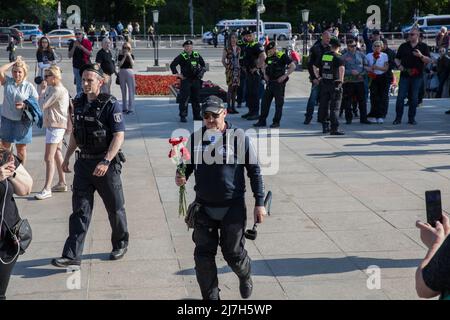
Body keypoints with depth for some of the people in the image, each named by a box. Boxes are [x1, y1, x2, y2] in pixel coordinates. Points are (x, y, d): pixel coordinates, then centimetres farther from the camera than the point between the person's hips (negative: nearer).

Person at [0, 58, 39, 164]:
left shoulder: (29, 86, -5)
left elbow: (35, 102, -2)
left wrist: (24, 105, -20)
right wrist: (14, 62, -10)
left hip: (22, 121, -2)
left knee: (21, 149, 10)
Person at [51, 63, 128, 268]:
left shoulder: (111, 105, -13)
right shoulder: (78, 103, 7)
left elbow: (119, 136, -18)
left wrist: (106, 162, -26)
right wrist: (67, 157, 17)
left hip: (106, 164, -5)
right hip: (83, 162, 5)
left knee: (115, 208, 11)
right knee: (80, 210, 1)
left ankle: (121, 244, 32)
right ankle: (72, 255, 0)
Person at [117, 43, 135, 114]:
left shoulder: (131, 55, 4)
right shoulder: (120, 56, 6)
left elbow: (132, 64, -8)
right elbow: (119, 64, -7)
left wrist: (129, 56, -17)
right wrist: (124, 57, -11)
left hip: (130, 72, -2)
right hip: (122, 72, 2)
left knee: (131, 90, -8)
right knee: (123, 90, 8)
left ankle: (131, 108, -8)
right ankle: (124, 108, 17)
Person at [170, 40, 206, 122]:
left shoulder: (197, 55, 9)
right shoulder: (181, 56, -6)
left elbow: (203, 64, 24)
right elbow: (172, 65, -9)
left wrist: (202, 72, 12)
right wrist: (177, 74, -11)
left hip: (196, 80, 5)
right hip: (185, 80, -5)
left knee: (196, 98, 11)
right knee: (184, 98, -7)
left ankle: (197, 115, 20)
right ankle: (183, 116, -2)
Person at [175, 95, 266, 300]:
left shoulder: (239, 137, -7)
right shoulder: (196, 138, 1)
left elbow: (254, 170, -2)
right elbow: (188, 166, 13)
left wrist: (259, 203, -4)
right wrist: (181, 177, -11)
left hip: (233, 207, -2)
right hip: (204, 207, 3)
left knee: (233, 253, 8)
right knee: (203, 256, 3)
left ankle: (245, 276, 42)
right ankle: (210, 297, 20)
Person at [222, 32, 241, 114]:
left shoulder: (238, 48, 10)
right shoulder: (227, 49, -4)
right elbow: (223, 60, -1)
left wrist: (239, 66, 9)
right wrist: (227, 67, -6)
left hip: (237, 70, 5)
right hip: (230, 70, -5)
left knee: (235, 88, 5)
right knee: (230, 88, -8)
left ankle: (233, 107, 11)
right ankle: (229, 107, -2)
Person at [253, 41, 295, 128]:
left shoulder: (282, 56, -11)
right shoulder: (269, 57, 10)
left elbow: (293, 66, -15)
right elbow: (264, 67, 28)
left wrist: (284, 76, -18)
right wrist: (265, 74, 10)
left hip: (279, 83, -7)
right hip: (270, 82, 7)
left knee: (279, 104, 1)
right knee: (265, 102, 6)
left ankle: (276, 122, 8)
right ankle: (262, 121, 12)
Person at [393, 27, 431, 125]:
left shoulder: (423, 46, 6)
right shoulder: (403, 46, 9)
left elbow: (428, 60, 1)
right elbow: (397, 58, 14)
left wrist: (421, 56, -18)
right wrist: (399, 65, -6)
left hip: (417, 76, 0)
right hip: (404, 75, 0)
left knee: (414, 98, 3)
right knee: (400, 97, -4)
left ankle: (411, 118, 12)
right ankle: (398, 118, 2)